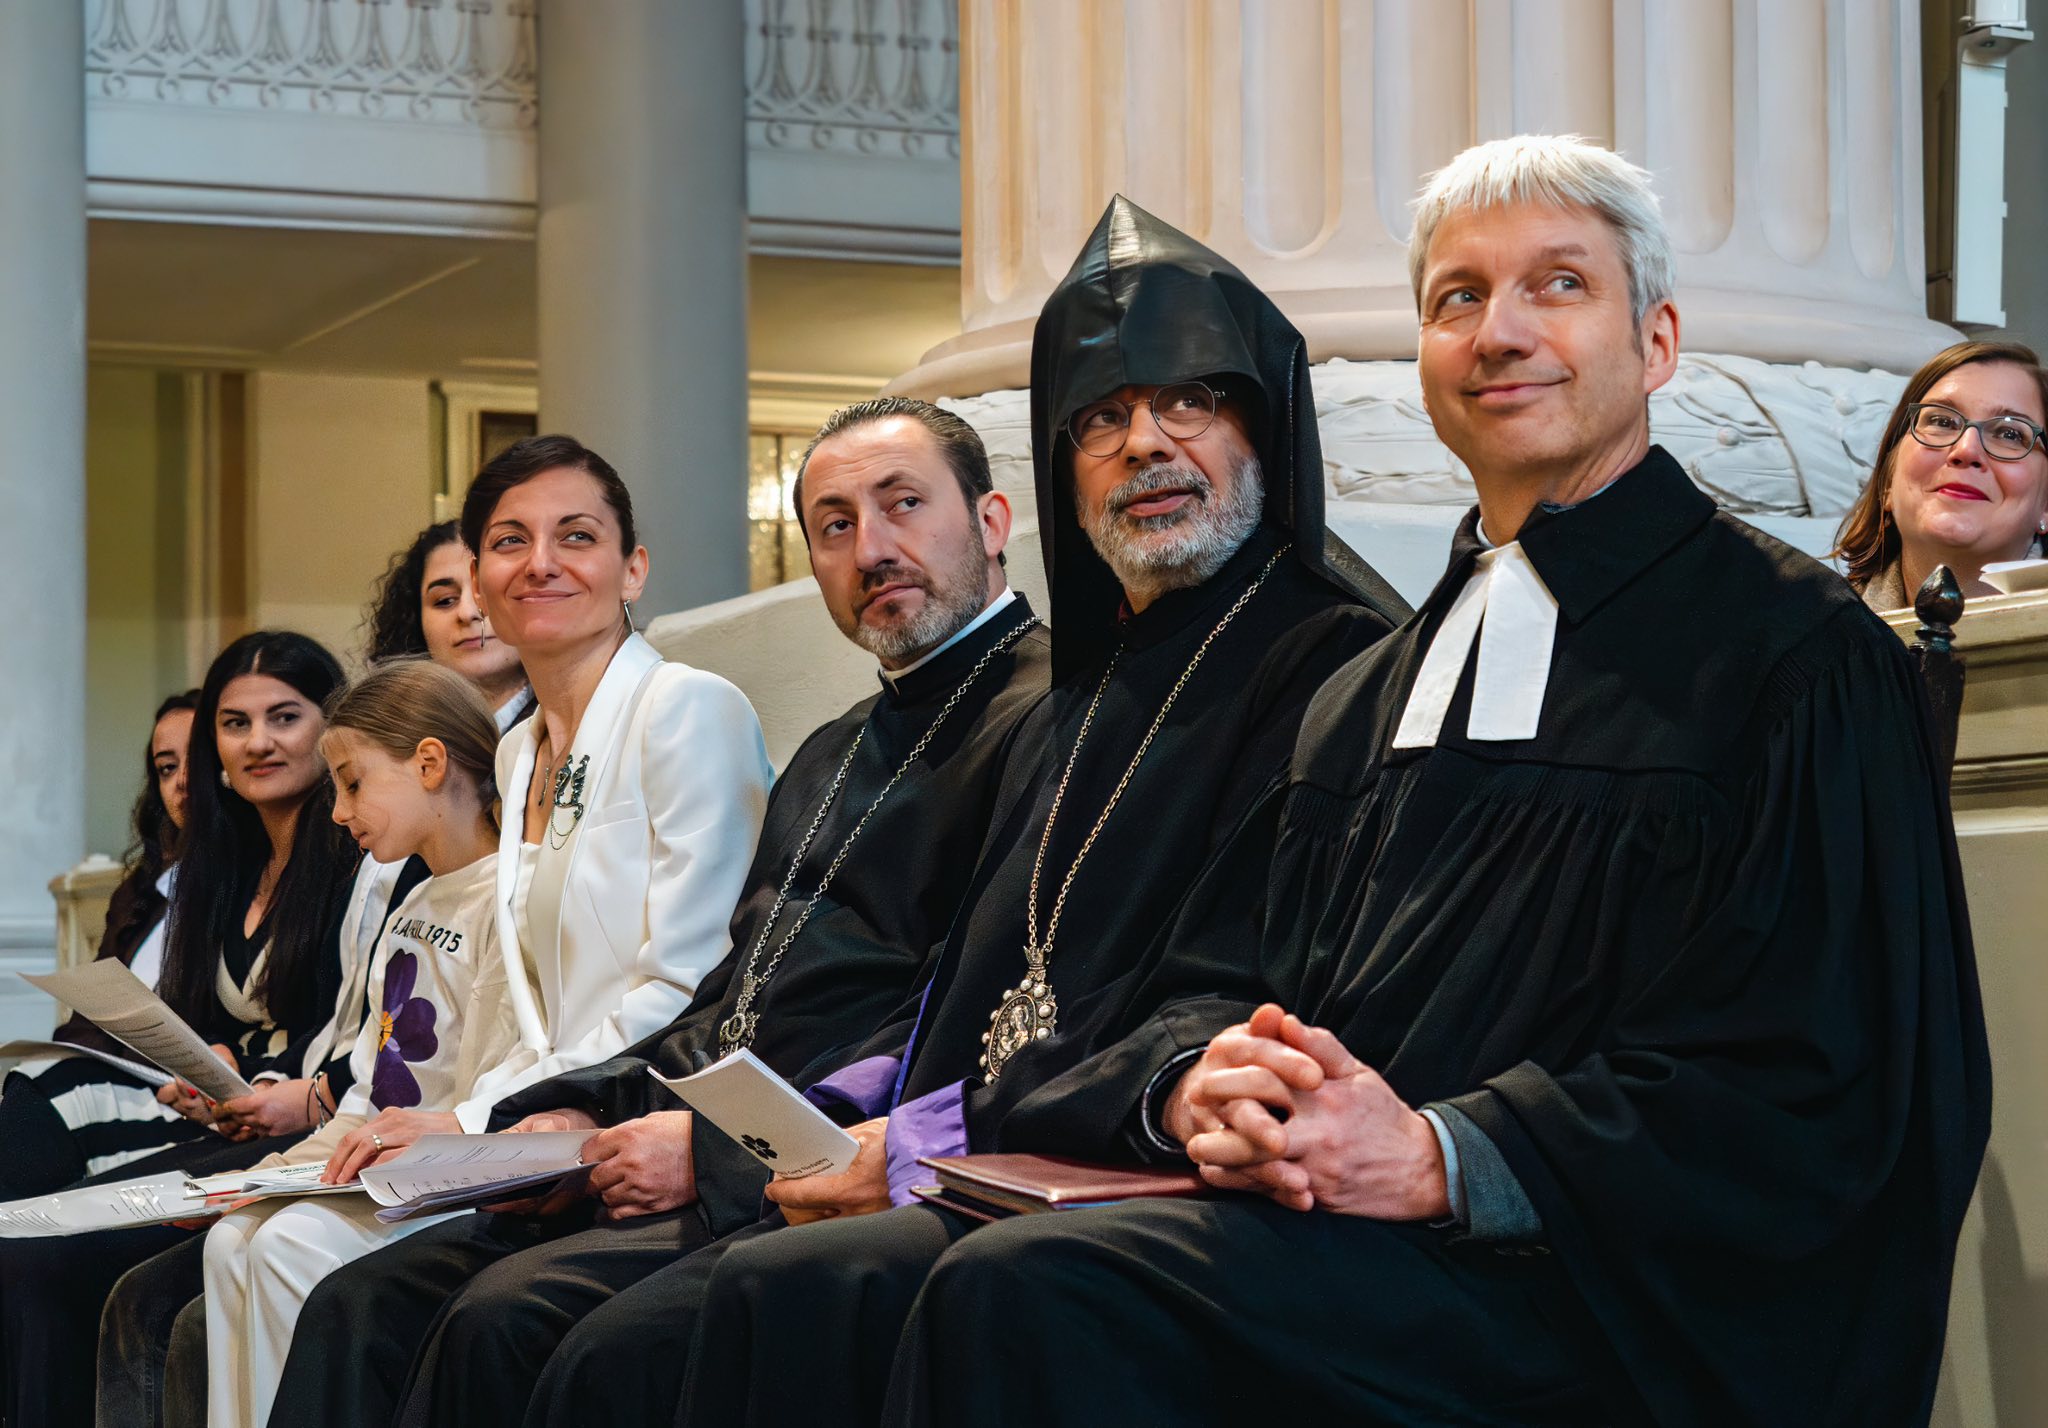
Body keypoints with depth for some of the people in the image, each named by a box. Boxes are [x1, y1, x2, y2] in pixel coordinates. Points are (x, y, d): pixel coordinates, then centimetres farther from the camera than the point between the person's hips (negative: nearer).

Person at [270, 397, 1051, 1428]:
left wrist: (718, 1147, -17)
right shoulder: (834, 752, 26)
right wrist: (582, 1109, 8)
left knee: (507, 1317, -27)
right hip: (717, 1151, 9)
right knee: (361, 1304, -6)